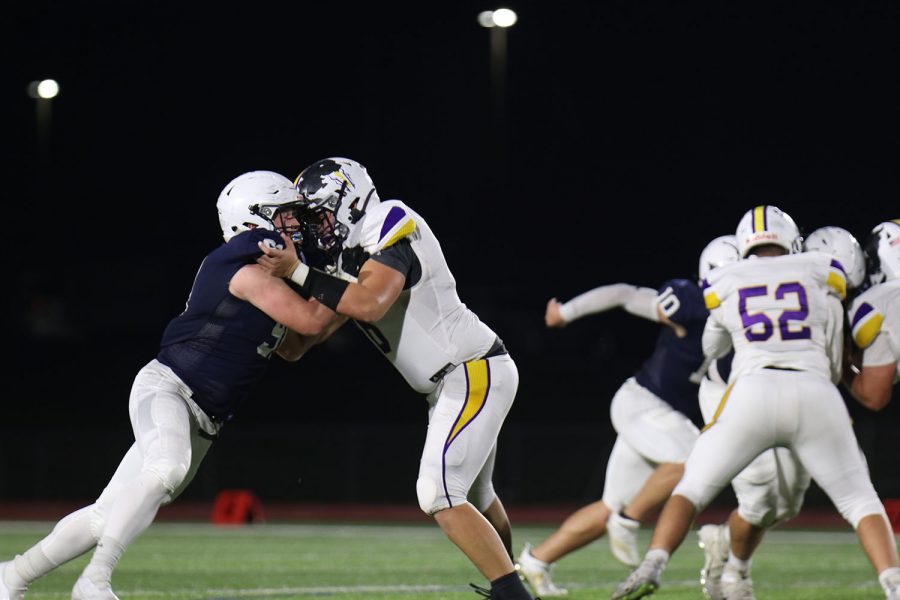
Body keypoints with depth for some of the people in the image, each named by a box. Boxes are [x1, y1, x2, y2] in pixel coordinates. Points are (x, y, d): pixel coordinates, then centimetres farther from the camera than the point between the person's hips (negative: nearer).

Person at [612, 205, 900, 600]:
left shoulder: (724, 285, 21)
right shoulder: (823, 274, 19)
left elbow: (711, 349, 40)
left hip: (752, 393, 0)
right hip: (816, 397, 0)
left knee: (692, 489, 13)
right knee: (860, 501, 13)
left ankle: (651, 566, -10)